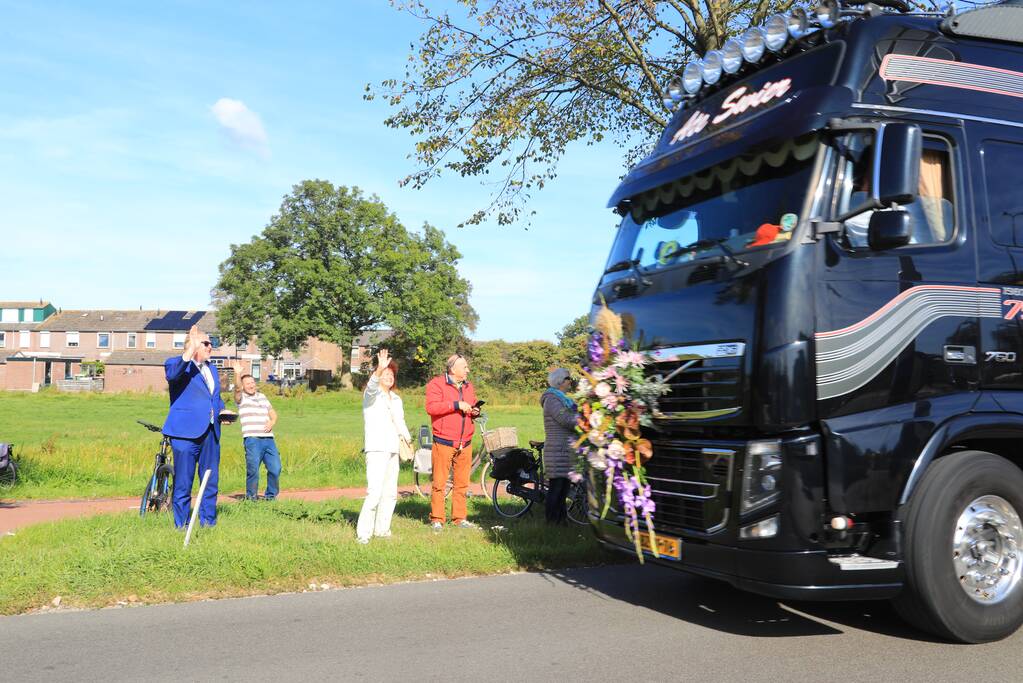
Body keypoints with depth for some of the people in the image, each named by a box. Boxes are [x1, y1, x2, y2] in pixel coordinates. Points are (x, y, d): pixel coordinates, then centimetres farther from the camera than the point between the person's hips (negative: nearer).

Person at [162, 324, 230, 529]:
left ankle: (208, 523, 21)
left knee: (211, 482, 11)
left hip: (211, 433, 7)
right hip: (186, 433, -7)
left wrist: (222, 411, 11)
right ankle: (182, 526, 7)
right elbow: (172, 374, -27)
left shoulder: (211, 368, 21)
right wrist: (190, 351, -36)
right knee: (183, 484, -1)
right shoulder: (176, 363, -2)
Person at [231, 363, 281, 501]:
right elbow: (237, 389, -16)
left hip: (268, 439, 5)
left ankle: (271, 495, 16)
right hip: (252, 439, -5)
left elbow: (273, 413, 28)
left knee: (275, 468, 0)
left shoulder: (262, 397, 23)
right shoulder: (241, 398, 6)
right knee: (253, 470, -8)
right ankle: (251, 497, 7)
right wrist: (238, 375, -33)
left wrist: (272, 422, 5)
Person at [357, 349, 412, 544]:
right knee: (375, 492, -17)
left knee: (390, 493, 12)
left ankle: (382, 529, 23)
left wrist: (407, 439, 16)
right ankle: (363, 533, -14)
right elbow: (372, 385, -26)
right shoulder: (372, 394, -3)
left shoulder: (396, 399, 20)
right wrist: (379, 369, -45)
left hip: (392, 449, 8)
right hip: (376, 449, -8)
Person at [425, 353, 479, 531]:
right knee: (439, 483, -4)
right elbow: (431, 407, -17)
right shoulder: (436, 384, -3)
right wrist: (456, 405, -19)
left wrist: (475, 411, 6)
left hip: (465, 443, 6)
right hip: (444, 442, -6)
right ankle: (437, 519, 5)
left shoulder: (468, 386, 17)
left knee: (462, 483, 8)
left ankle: (460, 518, 17)